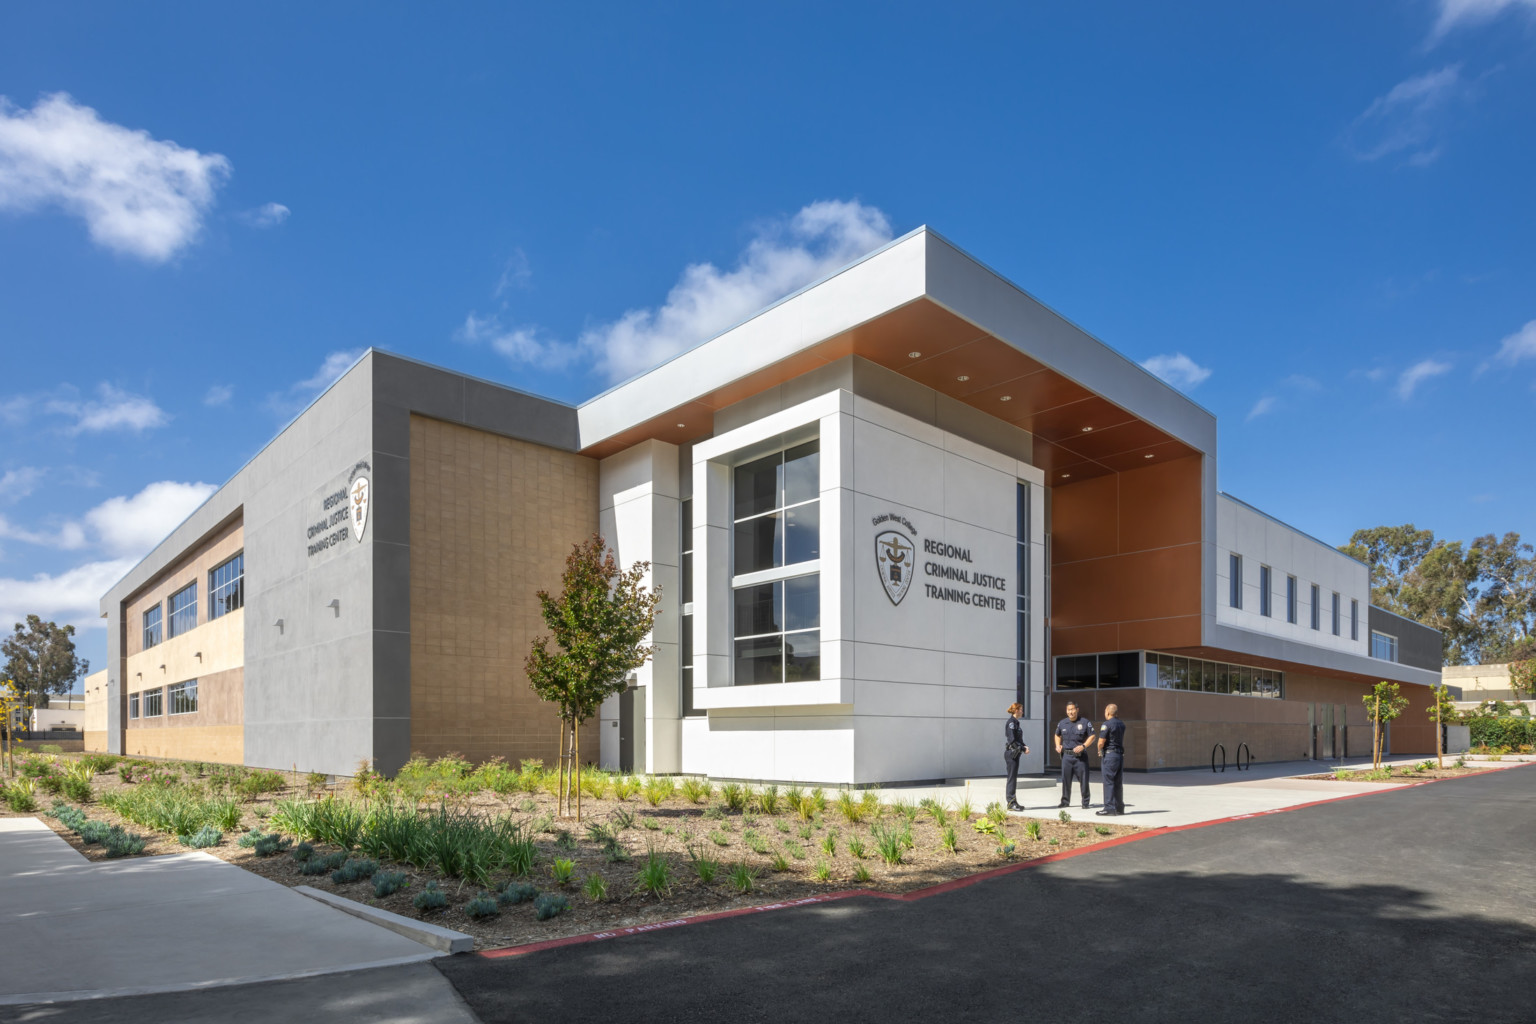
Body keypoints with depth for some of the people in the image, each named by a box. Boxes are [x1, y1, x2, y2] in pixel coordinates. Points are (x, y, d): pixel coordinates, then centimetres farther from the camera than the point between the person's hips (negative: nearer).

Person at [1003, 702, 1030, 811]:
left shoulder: (1016, 722, 16)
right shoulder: (1011, 722, -15)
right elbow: (1012, 740, -20)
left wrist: (1024, 746, 2)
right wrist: (1023, 749, -15)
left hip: (1015, 753, 10)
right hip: (1011, 753, -10)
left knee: (1013, 778, 13)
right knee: (1012, 778, -7)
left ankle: (1013, 802, 19)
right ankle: (1011, 803, -5)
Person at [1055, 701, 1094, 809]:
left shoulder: (1085, 722, -3)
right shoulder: (1062, 723, 9)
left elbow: (1092, 736, -1)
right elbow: (1057, 735, 24)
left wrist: (1083, 746, -14)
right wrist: (1058, 745, 7)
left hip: (1080, 756, -3)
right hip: (1066, 755, 3)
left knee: (1083, 780, -2)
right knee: (1065, 779, 8)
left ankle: (1085, 803, 8)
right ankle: (1065, 802, 19)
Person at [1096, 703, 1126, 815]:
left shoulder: (1106, 724, -12)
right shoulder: (1121, 724, 12)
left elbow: (1101, 742, -14)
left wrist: (1100, 751, 3)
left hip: (1109, 755, -8)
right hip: (1120, 754, 8)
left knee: (1108, 782, -4)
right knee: (1118, 783, 12)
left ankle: (1109, 807, -5)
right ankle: (1119, 807, 17)